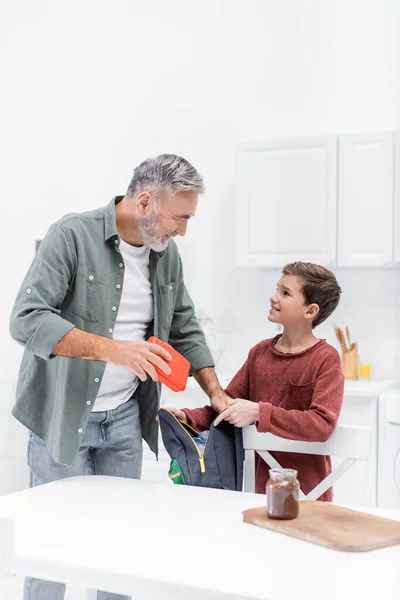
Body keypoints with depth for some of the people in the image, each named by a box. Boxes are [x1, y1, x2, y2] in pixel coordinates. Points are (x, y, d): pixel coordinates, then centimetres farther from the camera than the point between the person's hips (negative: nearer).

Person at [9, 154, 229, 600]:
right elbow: (27, 320, -23)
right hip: (64, 413, -5)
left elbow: (185, 329, 15)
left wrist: (217, 395, 7)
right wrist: (114, 349, -31)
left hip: (125, 417, 5)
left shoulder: (166, 252, 4)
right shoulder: (72, 236, -15)